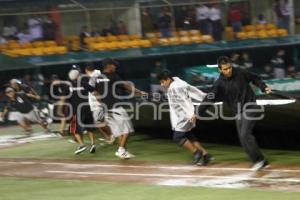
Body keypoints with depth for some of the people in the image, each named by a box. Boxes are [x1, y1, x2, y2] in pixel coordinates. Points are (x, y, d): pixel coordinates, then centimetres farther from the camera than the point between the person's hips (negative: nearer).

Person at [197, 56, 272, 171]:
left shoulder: (240, 73, -11)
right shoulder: (219, 83, -8)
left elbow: (255, 78, 7)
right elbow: (209, 99, -17)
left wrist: (264, 88, -7)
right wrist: (198, 113, -26)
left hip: (250, 108, -4)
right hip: (238, 112, 4)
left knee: (245, 134, -18)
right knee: (243, 139, 2)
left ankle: (258, 159, -6)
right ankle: (262, 163, 12)